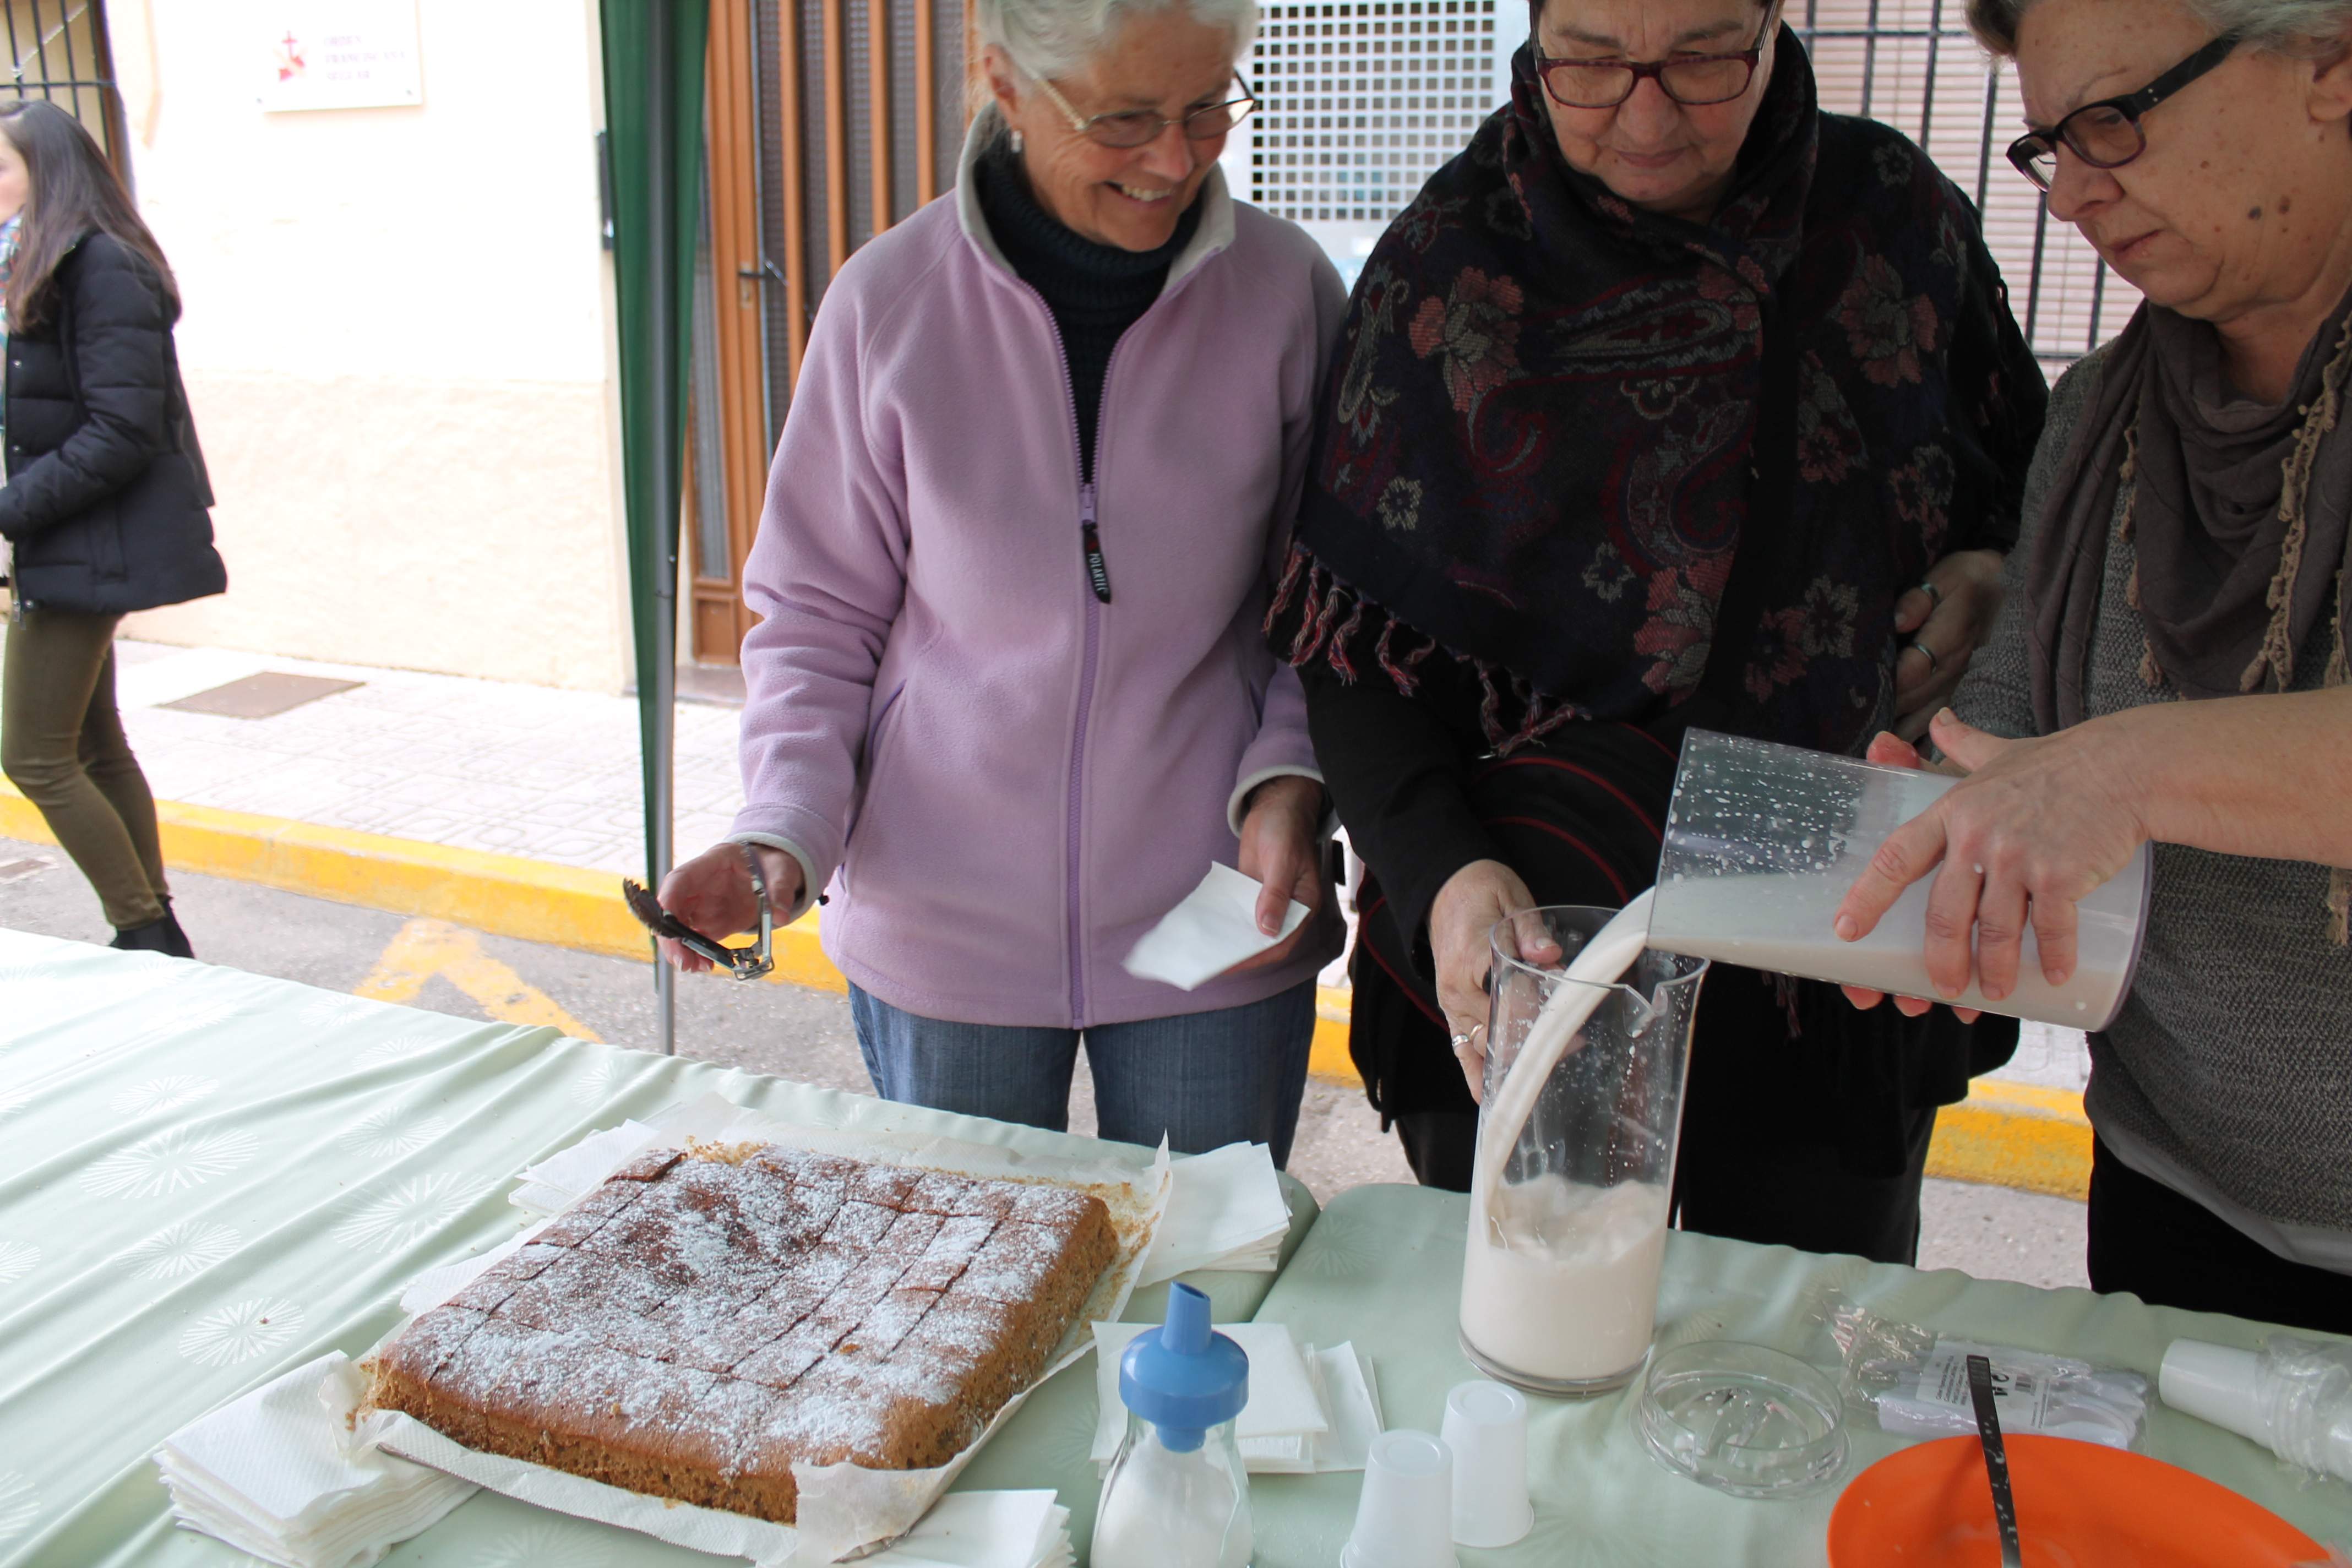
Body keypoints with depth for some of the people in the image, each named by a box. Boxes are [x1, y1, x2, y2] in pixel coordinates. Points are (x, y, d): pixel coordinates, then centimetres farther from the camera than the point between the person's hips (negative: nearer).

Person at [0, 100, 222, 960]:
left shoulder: (101, 267, -16)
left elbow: (121, 431, -22)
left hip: (89, 551, -10)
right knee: (93, 745, 15)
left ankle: (150, 936, 6)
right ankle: (154, 935, 24)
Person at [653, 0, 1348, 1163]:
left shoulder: (1286, 292, -8)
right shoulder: (889, 302, -10)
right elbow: (816, 614, -1)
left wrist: (1288, 782, -14)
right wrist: (783, 832, -14)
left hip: (1215, 933, 0)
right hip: (942, 930, 0)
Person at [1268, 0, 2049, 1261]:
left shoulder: (1895, 213, 0)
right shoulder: (1451, 259, -7)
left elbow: (2033, 478, 15)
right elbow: (1355, 640, -9)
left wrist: (1994, 576, -7)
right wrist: (1441, 875, -23)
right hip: (1519, 964, -2)